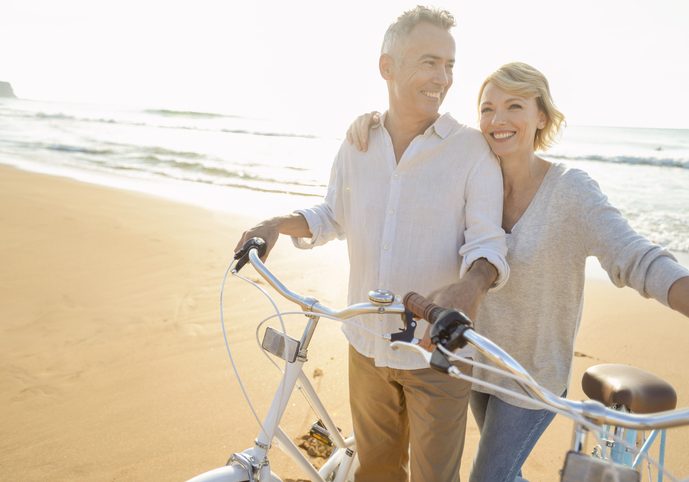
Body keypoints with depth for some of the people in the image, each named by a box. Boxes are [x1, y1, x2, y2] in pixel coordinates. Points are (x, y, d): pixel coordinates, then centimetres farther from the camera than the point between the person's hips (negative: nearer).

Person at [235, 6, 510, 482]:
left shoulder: (472, 149, -12)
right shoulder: (356, 145, 0)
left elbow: (487, 241, -15)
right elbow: (333, 215, 13)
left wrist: (473, 283, -37)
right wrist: (279, 224, -5)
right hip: (367, 344, 4)